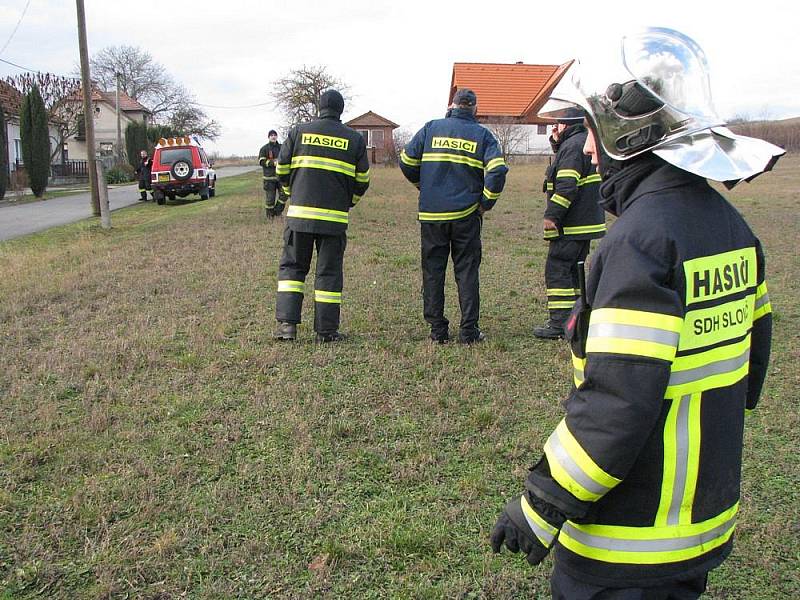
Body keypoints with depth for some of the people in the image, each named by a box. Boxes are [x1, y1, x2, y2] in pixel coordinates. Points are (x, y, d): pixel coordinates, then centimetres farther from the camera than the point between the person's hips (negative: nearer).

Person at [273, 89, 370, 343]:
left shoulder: (299, 131, 6)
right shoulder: (354, 138, 6)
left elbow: (282, 169, 8)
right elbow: (362, 179, 8)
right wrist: (350, 202, 26)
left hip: (300, 213, 0)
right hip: (335, 217, 0)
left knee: (292, 266, 10)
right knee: (329, 271, 6)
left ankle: (286, 323, 1)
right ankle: (326, 330, 7)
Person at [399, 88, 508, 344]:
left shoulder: (431, 128, 4)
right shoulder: (482, 135, 1)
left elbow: (406, 161, 3)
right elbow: (497, 170, -12)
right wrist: (486, 203, -1)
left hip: (431, 213, 1)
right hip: (466, 214, -1)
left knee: (433, 271, 9)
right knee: (467, 272, 7)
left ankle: (438, 330, 10)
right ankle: (469, 331, 6)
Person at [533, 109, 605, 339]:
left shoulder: (573, 146, -14)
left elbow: (567, 186, -23)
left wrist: (552, 215, -23)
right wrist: (556, 143, 12)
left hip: (571, 225, -10)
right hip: (587, 222, 10)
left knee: (557, 270, -7)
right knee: (573, 270, 17)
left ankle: (559, 323, -7)